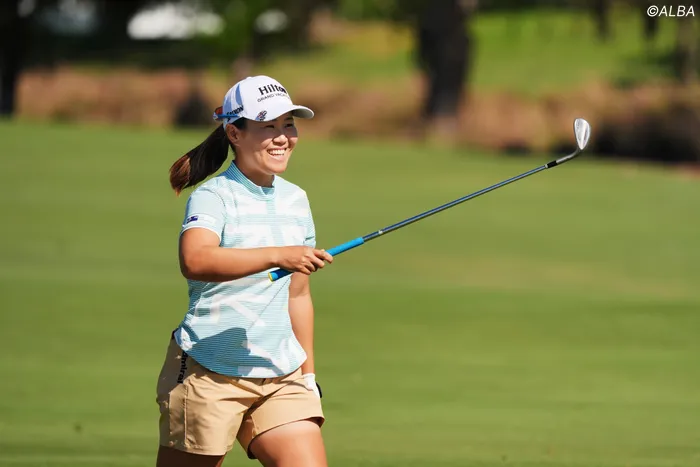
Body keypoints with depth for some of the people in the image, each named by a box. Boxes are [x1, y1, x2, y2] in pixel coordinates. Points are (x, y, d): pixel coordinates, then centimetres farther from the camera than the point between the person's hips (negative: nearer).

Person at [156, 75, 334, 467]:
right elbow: (195, 262, -31)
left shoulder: (296, 200, 13)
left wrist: (309, 372, 23)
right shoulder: (213, 196, -8)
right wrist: (277, 255, -39)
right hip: (207, 372, -6)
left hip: (281, 375, 6)